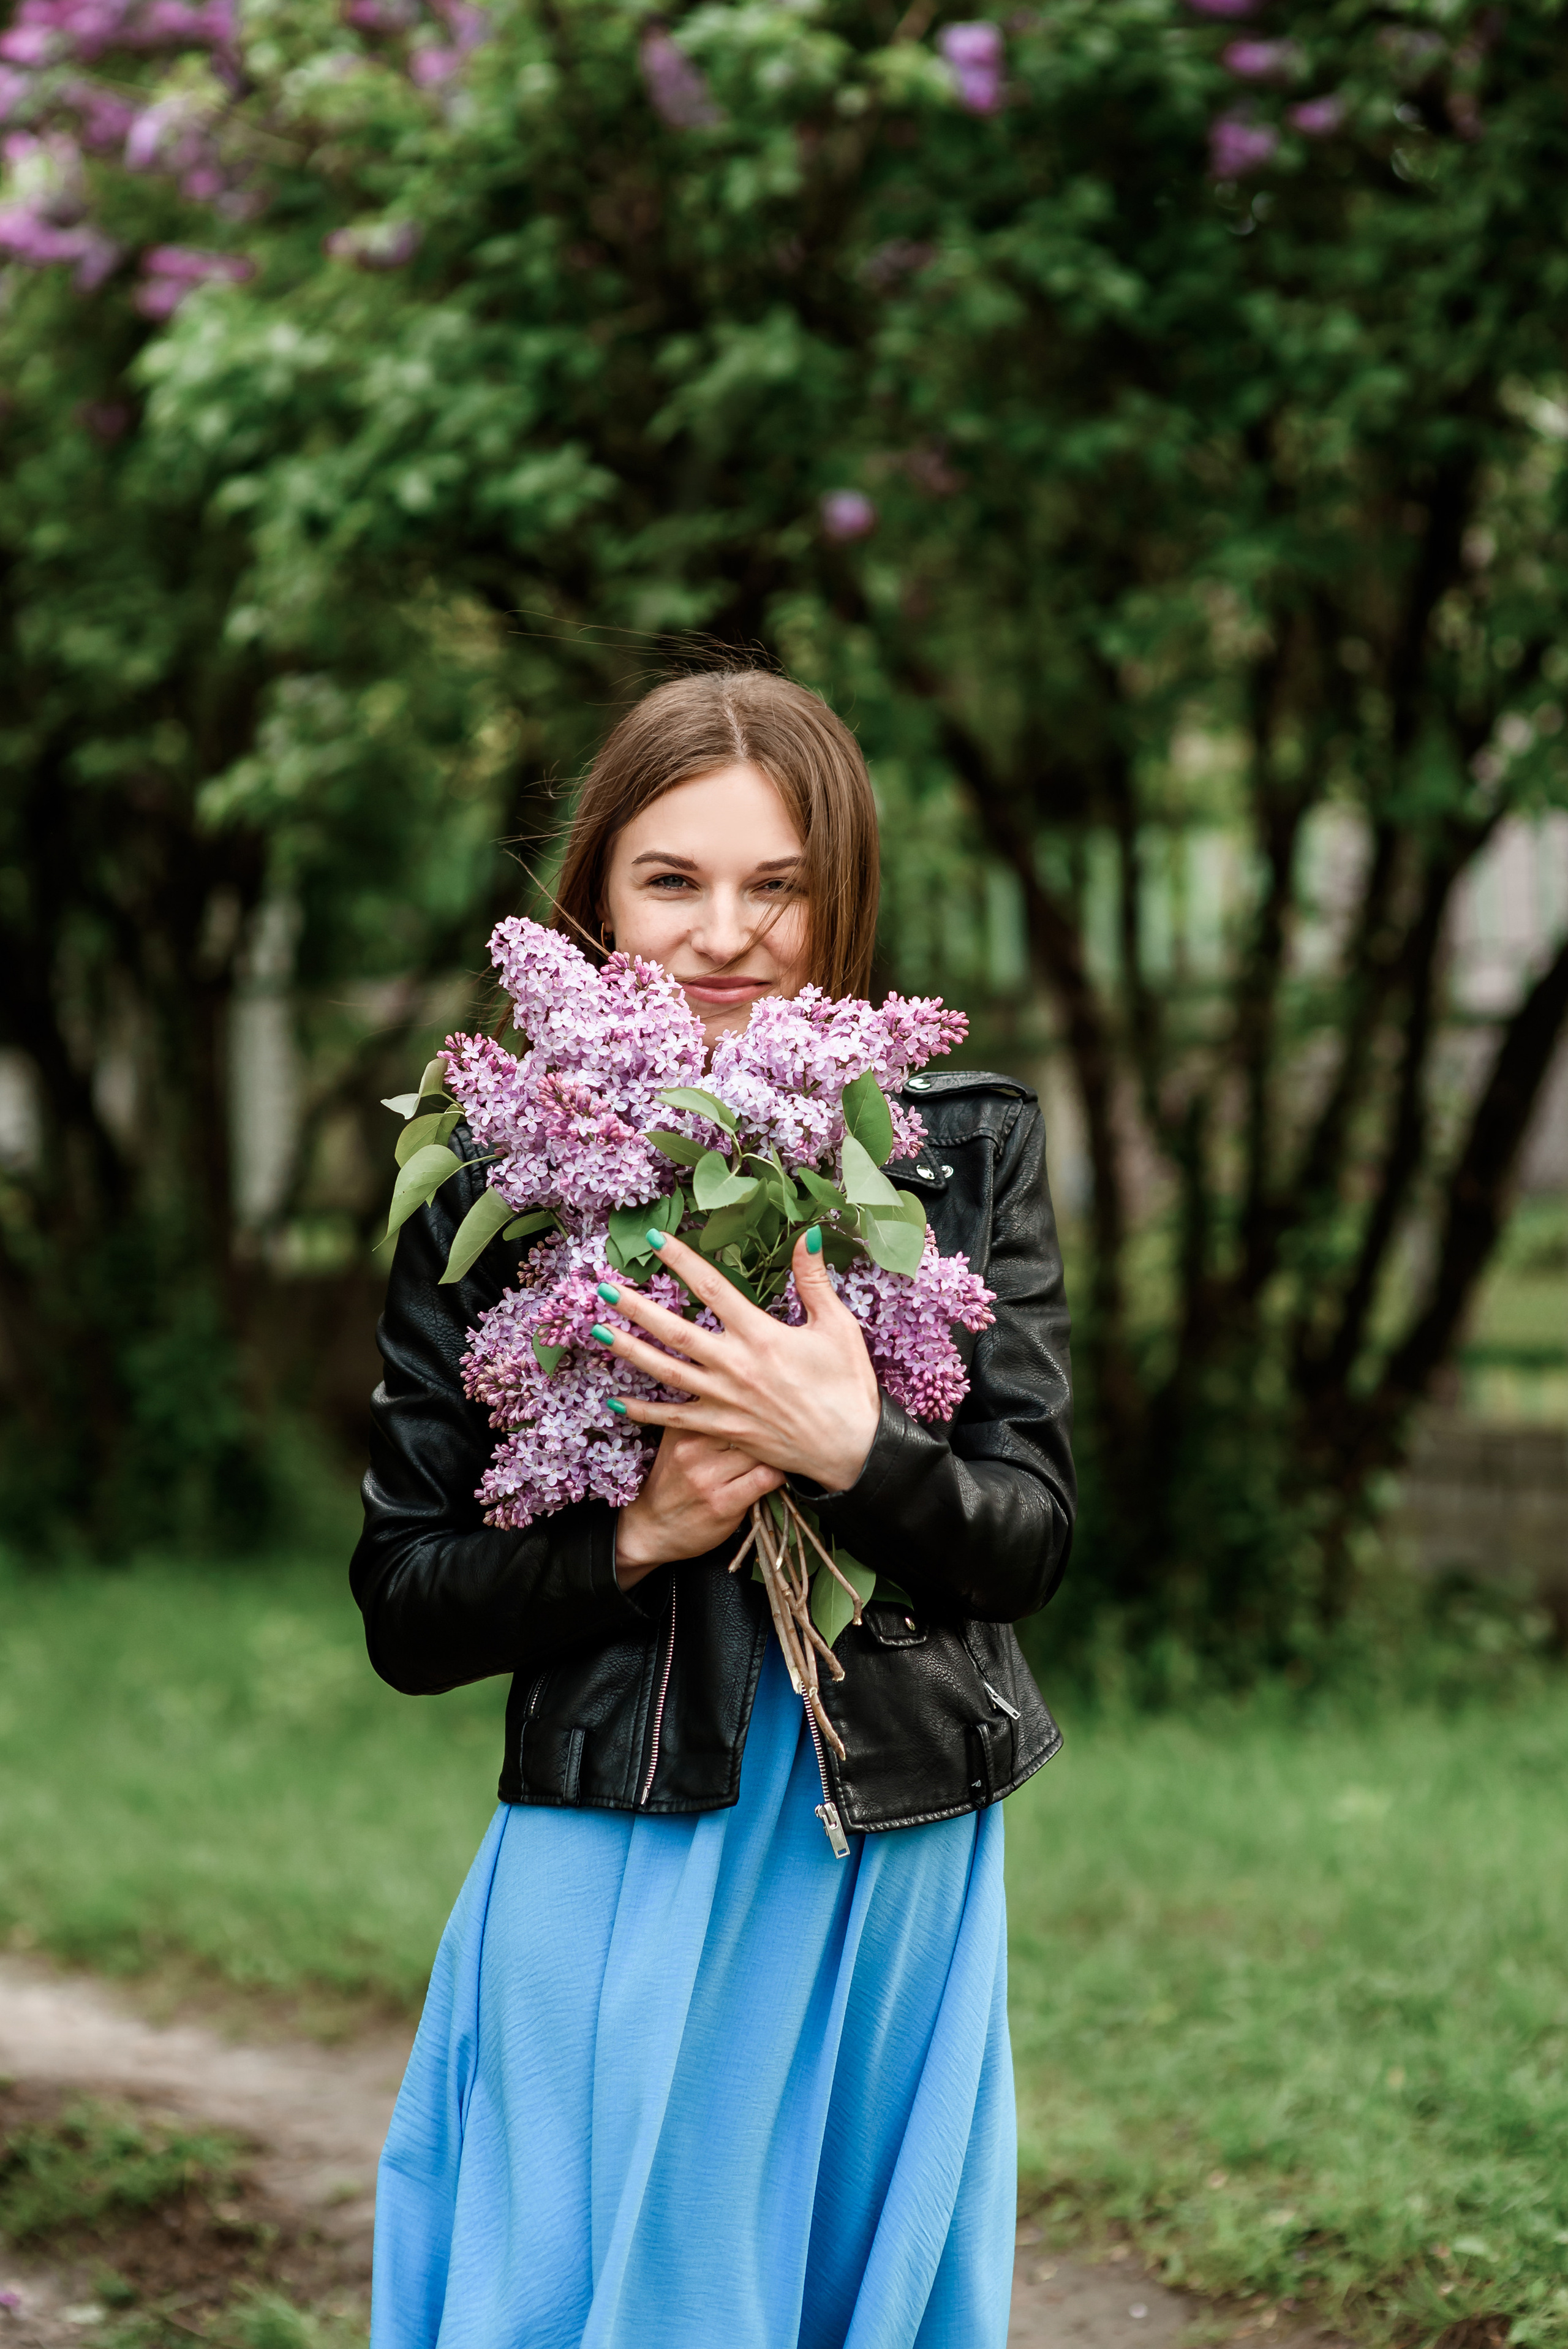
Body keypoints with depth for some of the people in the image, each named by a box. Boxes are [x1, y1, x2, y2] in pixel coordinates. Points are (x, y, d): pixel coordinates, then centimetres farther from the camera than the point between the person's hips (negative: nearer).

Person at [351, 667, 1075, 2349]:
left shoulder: (966, 1153, 1)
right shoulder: (496, 1186, -2)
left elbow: (1031, 1533, -3)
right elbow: (404, 1608, 0)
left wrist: (850, 1450, -22)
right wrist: (634, 1538, -17)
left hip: (899, 1878, 2)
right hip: (619, 1885, -1)